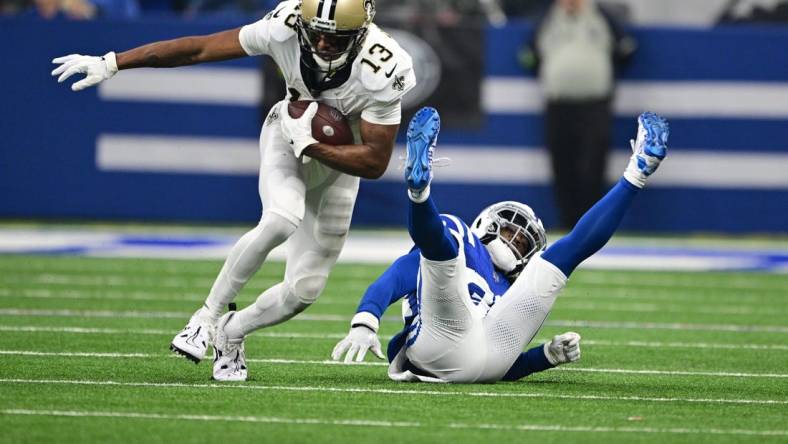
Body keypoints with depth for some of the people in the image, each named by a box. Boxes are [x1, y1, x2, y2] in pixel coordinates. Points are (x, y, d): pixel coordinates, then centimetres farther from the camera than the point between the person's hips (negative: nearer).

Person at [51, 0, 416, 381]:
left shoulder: (382, 71, -33)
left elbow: (375, 163, -24)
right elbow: (197, 50, -20)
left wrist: (307, 144, -31)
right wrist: (109, 64, -18)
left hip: (339, 159, 1)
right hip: (287, 135, -1)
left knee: (304, 289, -3)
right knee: (282, 220, -33)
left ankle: (231, 332, 26)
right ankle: (210, 314, -13)